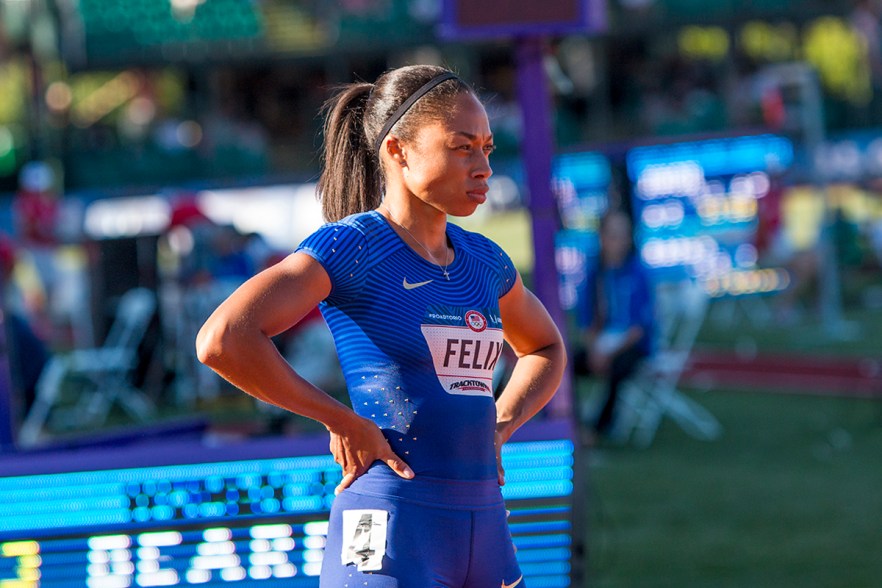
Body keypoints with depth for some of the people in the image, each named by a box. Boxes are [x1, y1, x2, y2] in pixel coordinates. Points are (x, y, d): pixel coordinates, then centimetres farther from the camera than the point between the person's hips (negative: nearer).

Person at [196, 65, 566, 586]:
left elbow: (546, 348, 34)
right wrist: (343, 422, -13)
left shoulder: (484, 260, 13)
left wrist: (499, 428, 14)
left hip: (485, 524, 7)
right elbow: (222, 341, -20)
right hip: (389, 526, -7)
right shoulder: (351, 246, -7)